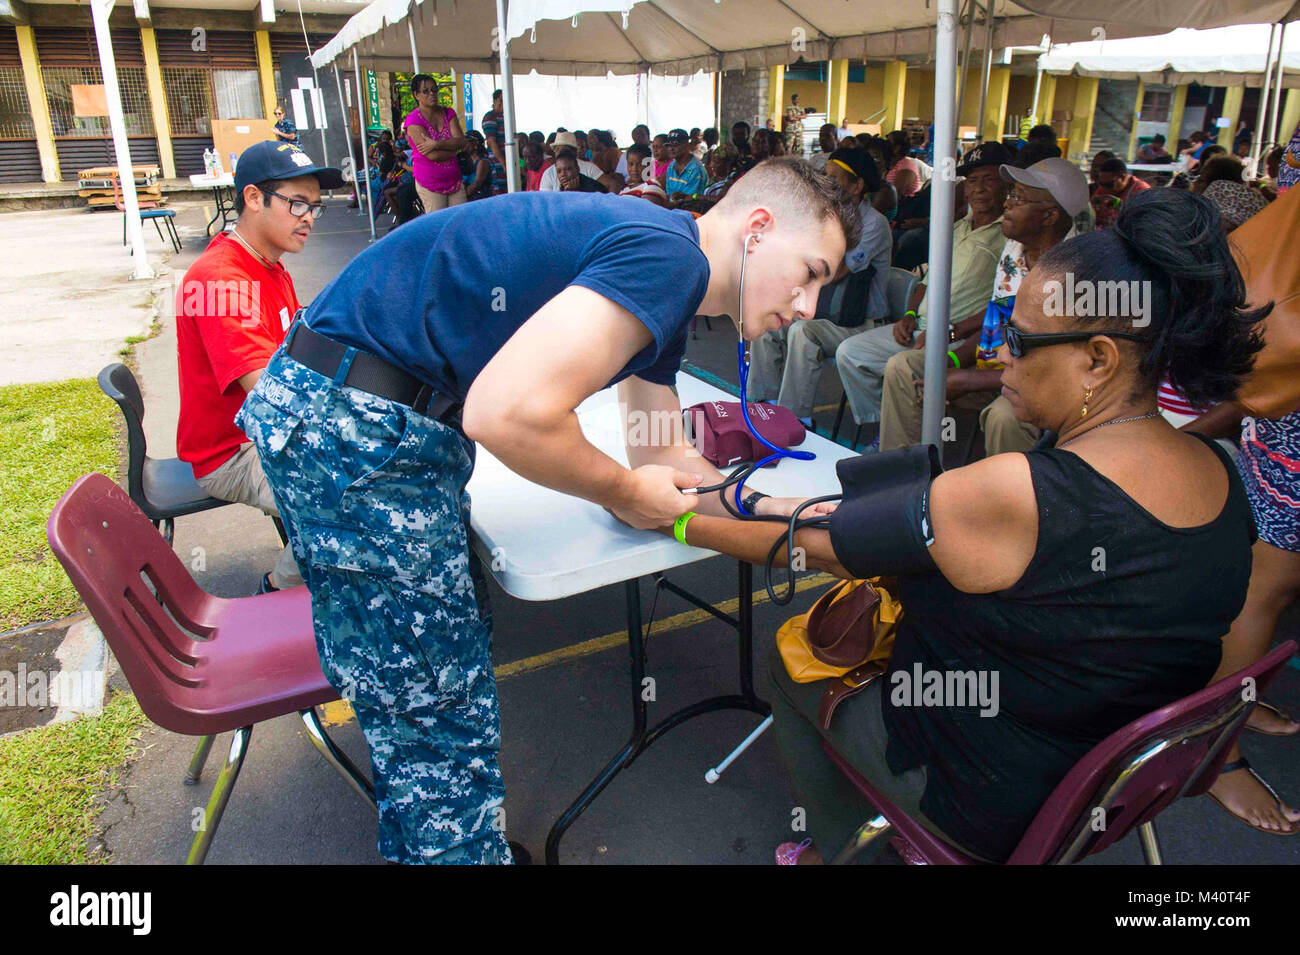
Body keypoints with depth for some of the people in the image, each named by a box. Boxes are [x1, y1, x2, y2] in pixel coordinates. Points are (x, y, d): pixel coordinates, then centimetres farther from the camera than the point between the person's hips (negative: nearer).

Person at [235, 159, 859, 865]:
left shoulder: (664, 299, 14)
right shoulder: (668, 255, -19)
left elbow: (663, 455, 20)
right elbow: (506, 411, -30)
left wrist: (782, 513, 9)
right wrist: (619, 491, -11)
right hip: (347, 425, -10)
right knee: (439, 716, 0)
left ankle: (429, 840, 40)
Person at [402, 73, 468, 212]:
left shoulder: (448, 113, 9)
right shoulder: (413, 120, -9)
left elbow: (461, 141, -6)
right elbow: (432, 155, -18)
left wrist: (436, 144, -19)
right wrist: (453, 149, -2)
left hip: (454, 179, 5)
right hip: (430, 185, -5)